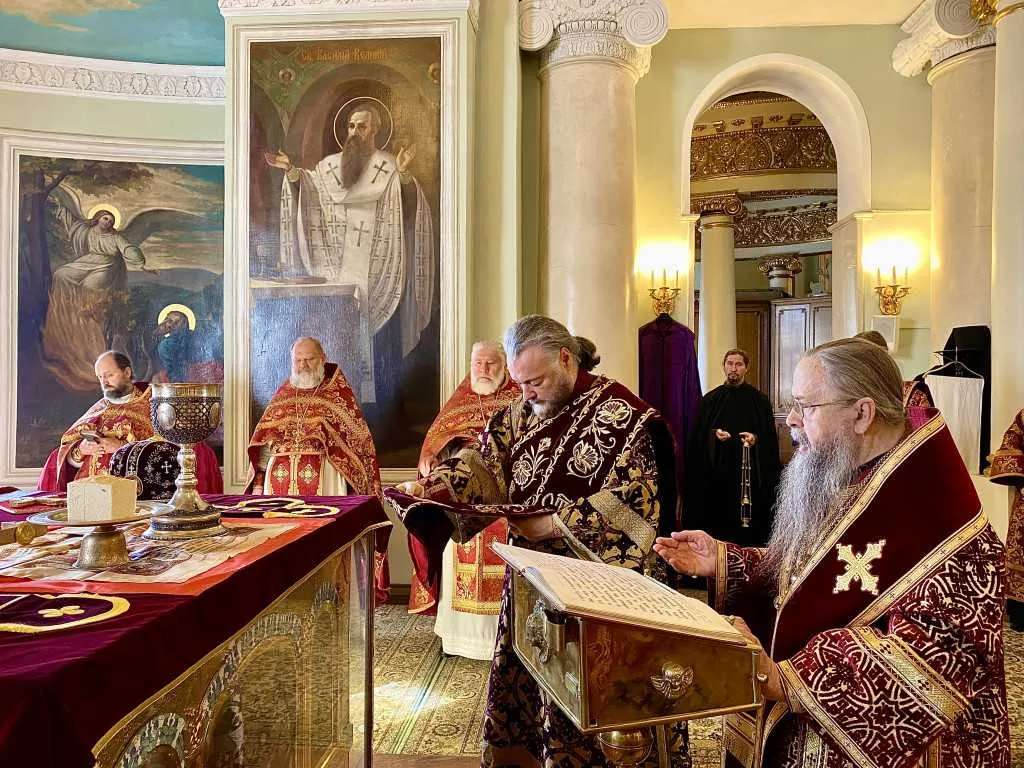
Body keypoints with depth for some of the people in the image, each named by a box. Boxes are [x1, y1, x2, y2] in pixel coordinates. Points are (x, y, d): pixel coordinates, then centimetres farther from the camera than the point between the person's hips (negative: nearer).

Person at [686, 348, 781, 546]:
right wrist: (713, 433, -11)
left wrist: (756, 438, -15)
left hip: (748, 470, -1)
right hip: (717, 470, 1)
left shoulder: (758, 399, 5)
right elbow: (698, 433, 9)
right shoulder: (711, 399, 8)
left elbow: (770, 434, 4)